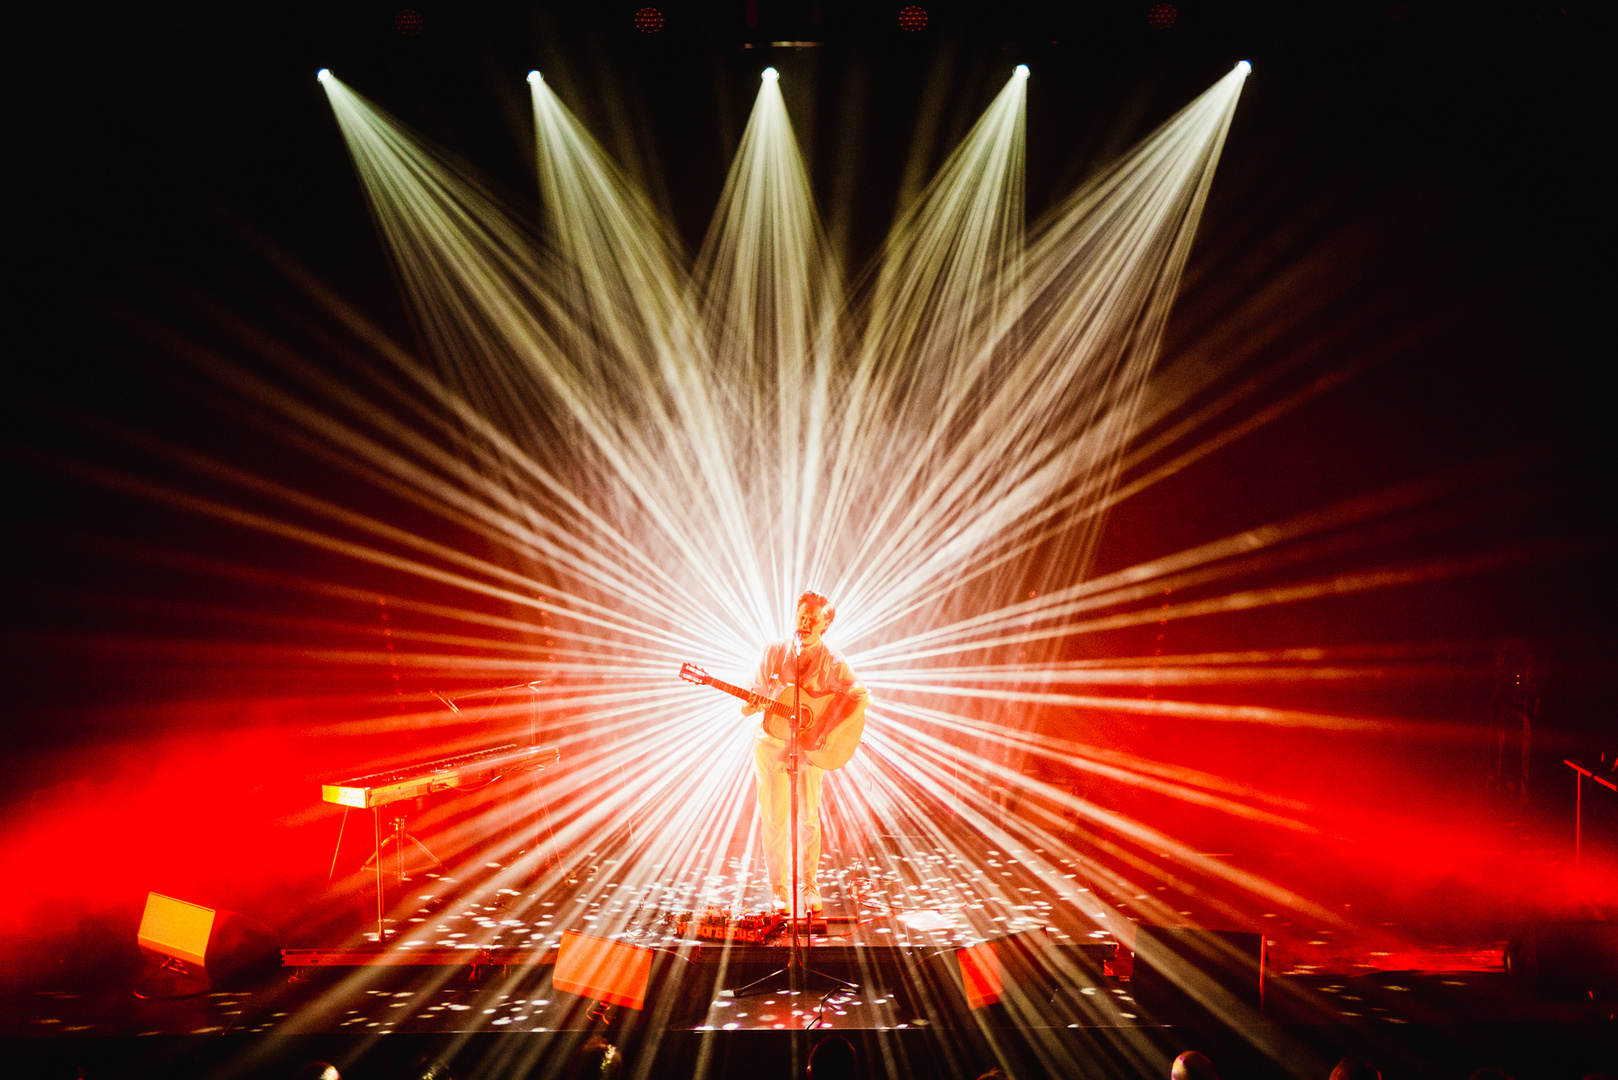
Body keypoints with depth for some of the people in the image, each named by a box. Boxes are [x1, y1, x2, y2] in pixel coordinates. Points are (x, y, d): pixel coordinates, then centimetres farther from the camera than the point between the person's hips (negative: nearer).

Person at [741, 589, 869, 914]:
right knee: (774, 817, 1)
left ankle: (809, 886, 20)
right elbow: (757, 693, 4)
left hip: (811, 748, -1)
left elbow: (861, 696, -19)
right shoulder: (774, 651, -1)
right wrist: (750, 706, -21)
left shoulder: (832, 663, -8)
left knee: (808, 817, 4)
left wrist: (823, 730, -27)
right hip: (771, 743, 1)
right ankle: (779, 890, 13)